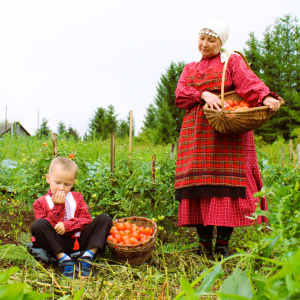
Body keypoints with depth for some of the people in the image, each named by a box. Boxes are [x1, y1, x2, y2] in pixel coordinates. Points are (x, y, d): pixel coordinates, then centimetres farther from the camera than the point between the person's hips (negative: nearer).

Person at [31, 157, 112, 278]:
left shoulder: (77, 198, 13)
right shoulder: (40, 203, 4)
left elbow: (86, 220, 2)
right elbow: (45, 227, -8)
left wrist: (67, 225, -15)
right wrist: (57, 206, -14)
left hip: (79, 241, 3)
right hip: (58, 245, -3)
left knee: (105, 219, -14)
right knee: (37, 225, -31)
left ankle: (87, 256, -25)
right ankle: (63, 259, -29)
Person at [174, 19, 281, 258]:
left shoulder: (232, 61, 12)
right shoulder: (190, 69, 23)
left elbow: (248, 81, -8)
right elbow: (179, 95, 7)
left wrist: (266, 97, -29)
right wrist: (203, 95, -12)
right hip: (196, 132, 4)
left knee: (226, 182, -12)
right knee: (198, 183, -4)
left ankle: (223, 245, -6)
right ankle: (204, 244, 2)